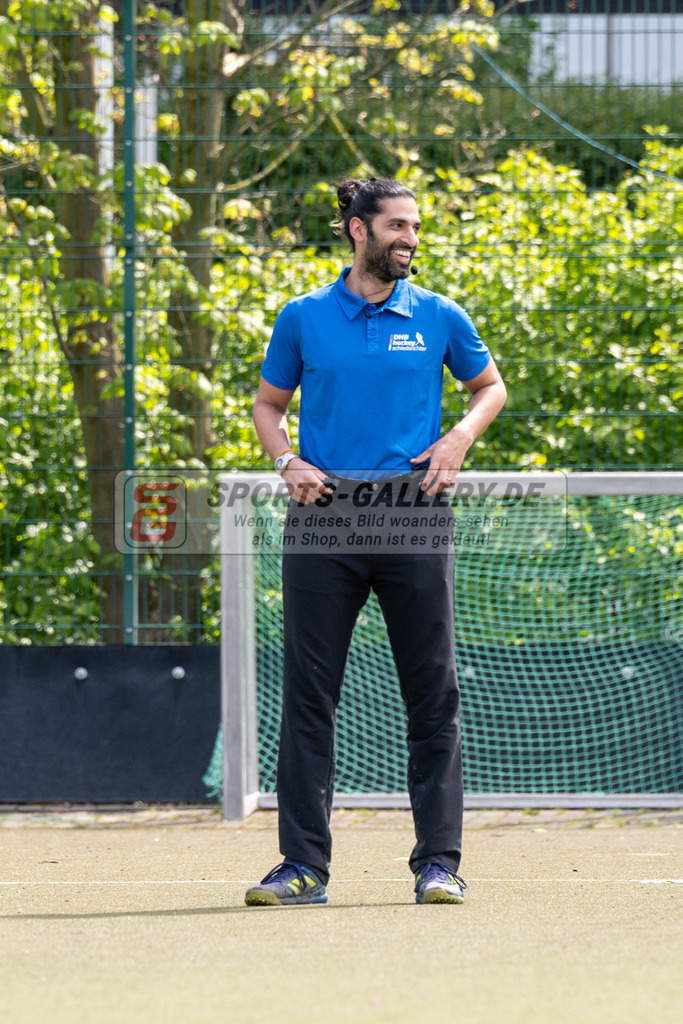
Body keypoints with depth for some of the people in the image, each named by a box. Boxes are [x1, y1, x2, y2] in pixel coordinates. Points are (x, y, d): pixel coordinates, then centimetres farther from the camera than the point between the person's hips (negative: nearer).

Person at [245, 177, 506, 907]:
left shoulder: (439, 317, 6)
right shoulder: (304, 318, 6)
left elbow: (490, 387, 19)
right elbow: (268, 406, 15)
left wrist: (460, 437, 0)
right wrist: (287, 461, -3)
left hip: (413, 517, 0)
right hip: (323, 520, 0)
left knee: (432, 695, -1)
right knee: (308, 694, -1)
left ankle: (438, 861, 5)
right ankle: (304, 866, 3)